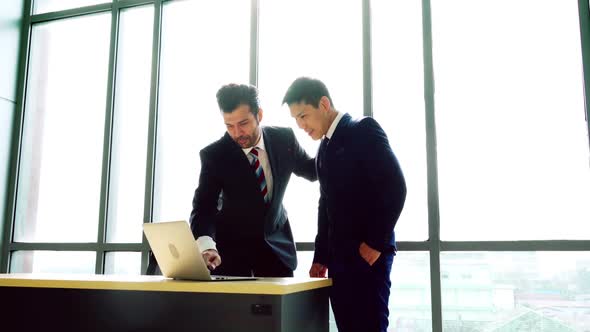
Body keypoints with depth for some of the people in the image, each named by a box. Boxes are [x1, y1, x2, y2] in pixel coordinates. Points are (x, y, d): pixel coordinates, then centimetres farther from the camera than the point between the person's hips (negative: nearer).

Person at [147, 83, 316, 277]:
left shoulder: (284, 139, -9)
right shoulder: (214, 155, -18)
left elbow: (312, 170, 9)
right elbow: (203, 208, -23)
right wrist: (206, 246, -42)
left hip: (276, 245, 2)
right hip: (230, 247, -2)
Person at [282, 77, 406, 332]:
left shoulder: (363, 130, -6)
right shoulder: (324, 148, 18)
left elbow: (394, 186, -14)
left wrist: (376, 243, -15)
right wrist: (321, 255, 13)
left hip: (367, 254, -7)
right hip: (339, 256, 7)